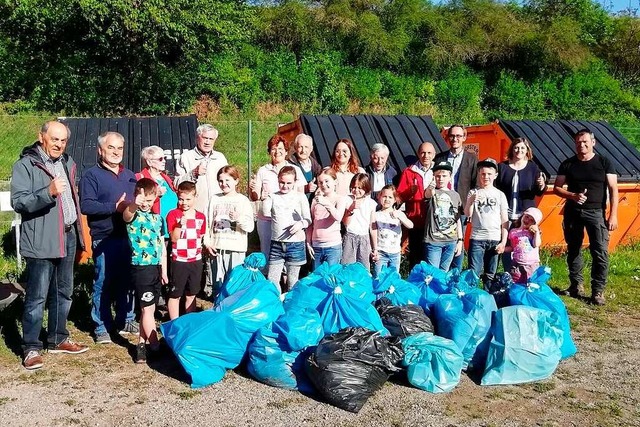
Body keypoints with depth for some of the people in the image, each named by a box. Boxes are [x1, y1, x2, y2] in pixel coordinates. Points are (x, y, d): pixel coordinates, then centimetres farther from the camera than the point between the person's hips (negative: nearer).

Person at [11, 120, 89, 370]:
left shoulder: (67, 163, 15)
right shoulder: (25, 165, -8)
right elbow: (18, 202, -17)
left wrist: (78, 232, 19)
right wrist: (49, 192, -32)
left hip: (67, 239, 7)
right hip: (41, 242, -7)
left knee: (64, 293, 15)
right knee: (37, 297, -3)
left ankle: (58, 340, 28)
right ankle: (31, 348, 9)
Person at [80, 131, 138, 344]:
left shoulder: (129, 175, 17)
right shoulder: (91, 175, -3)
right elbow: (86, 206, -15)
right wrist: (115, 207, -18)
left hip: (130, 237, 6)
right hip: (104, 239, -5)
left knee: (128, 281, 12)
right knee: (103, 284, 0)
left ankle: (126, 320, 25)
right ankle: (101, 327, 11)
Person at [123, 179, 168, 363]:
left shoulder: (158, 217, 11)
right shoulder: (133, 215, -8)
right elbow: (126, 214, -35)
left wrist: (164, 270, 15)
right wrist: (134, 205, -58)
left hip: (156, 267, 7)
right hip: (141, 267, -7)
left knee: (149, 308, 14)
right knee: (148, 308, -2)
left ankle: (142, 344, 25)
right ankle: (156, 347, 6)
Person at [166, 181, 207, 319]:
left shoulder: (201, 216, 4)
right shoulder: (173, 214, -9)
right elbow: (174, 238, -16)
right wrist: (180, 224, -29)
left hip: (196, 261, 4)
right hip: (179, 261, -4)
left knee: (191, 294, 16)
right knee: (175, 295, 4)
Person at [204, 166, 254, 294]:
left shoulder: (243, 200, -1)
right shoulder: (215, 199, 8)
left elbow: (250, 227, -6)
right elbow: (208, 222, 9)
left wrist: (239, 218, -24)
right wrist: (207, 242, 1)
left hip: (236, 249, -3)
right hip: (216, 248, 3)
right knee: (218, 283, 11)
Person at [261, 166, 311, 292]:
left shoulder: (300, 197, 1)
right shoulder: (273, 197, 7)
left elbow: (308, 219, -1)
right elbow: (265, 214, 2)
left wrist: (301, 223, -18)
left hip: (295, 244, -2)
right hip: (276, 244, 2)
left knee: (293, 281, 11)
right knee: (272, 279, 4)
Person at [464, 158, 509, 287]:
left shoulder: (500, 194, 7)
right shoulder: (473, 193, 6)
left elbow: (505, 221, 6)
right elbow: (467, 214, -4)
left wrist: (503, 241, 0)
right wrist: (471, 201, -22)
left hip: (495, 239, 1)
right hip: (477, 238, -1)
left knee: (490, 274, 8)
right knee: (474, 273, -3)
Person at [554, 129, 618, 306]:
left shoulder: (604, 163, 0)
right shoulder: (567, 164, 5)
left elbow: (613, 189, -2)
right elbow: (557, 188, 7)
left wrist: (613, 214, -9)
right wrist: (573, 196, -13)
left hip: (596, 213, -3)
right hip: (572, 213, 3)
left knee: (600, 252, -9)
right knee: (573, 250, 11)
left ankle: (598, 290, 0)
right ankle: (576, 285, 25)